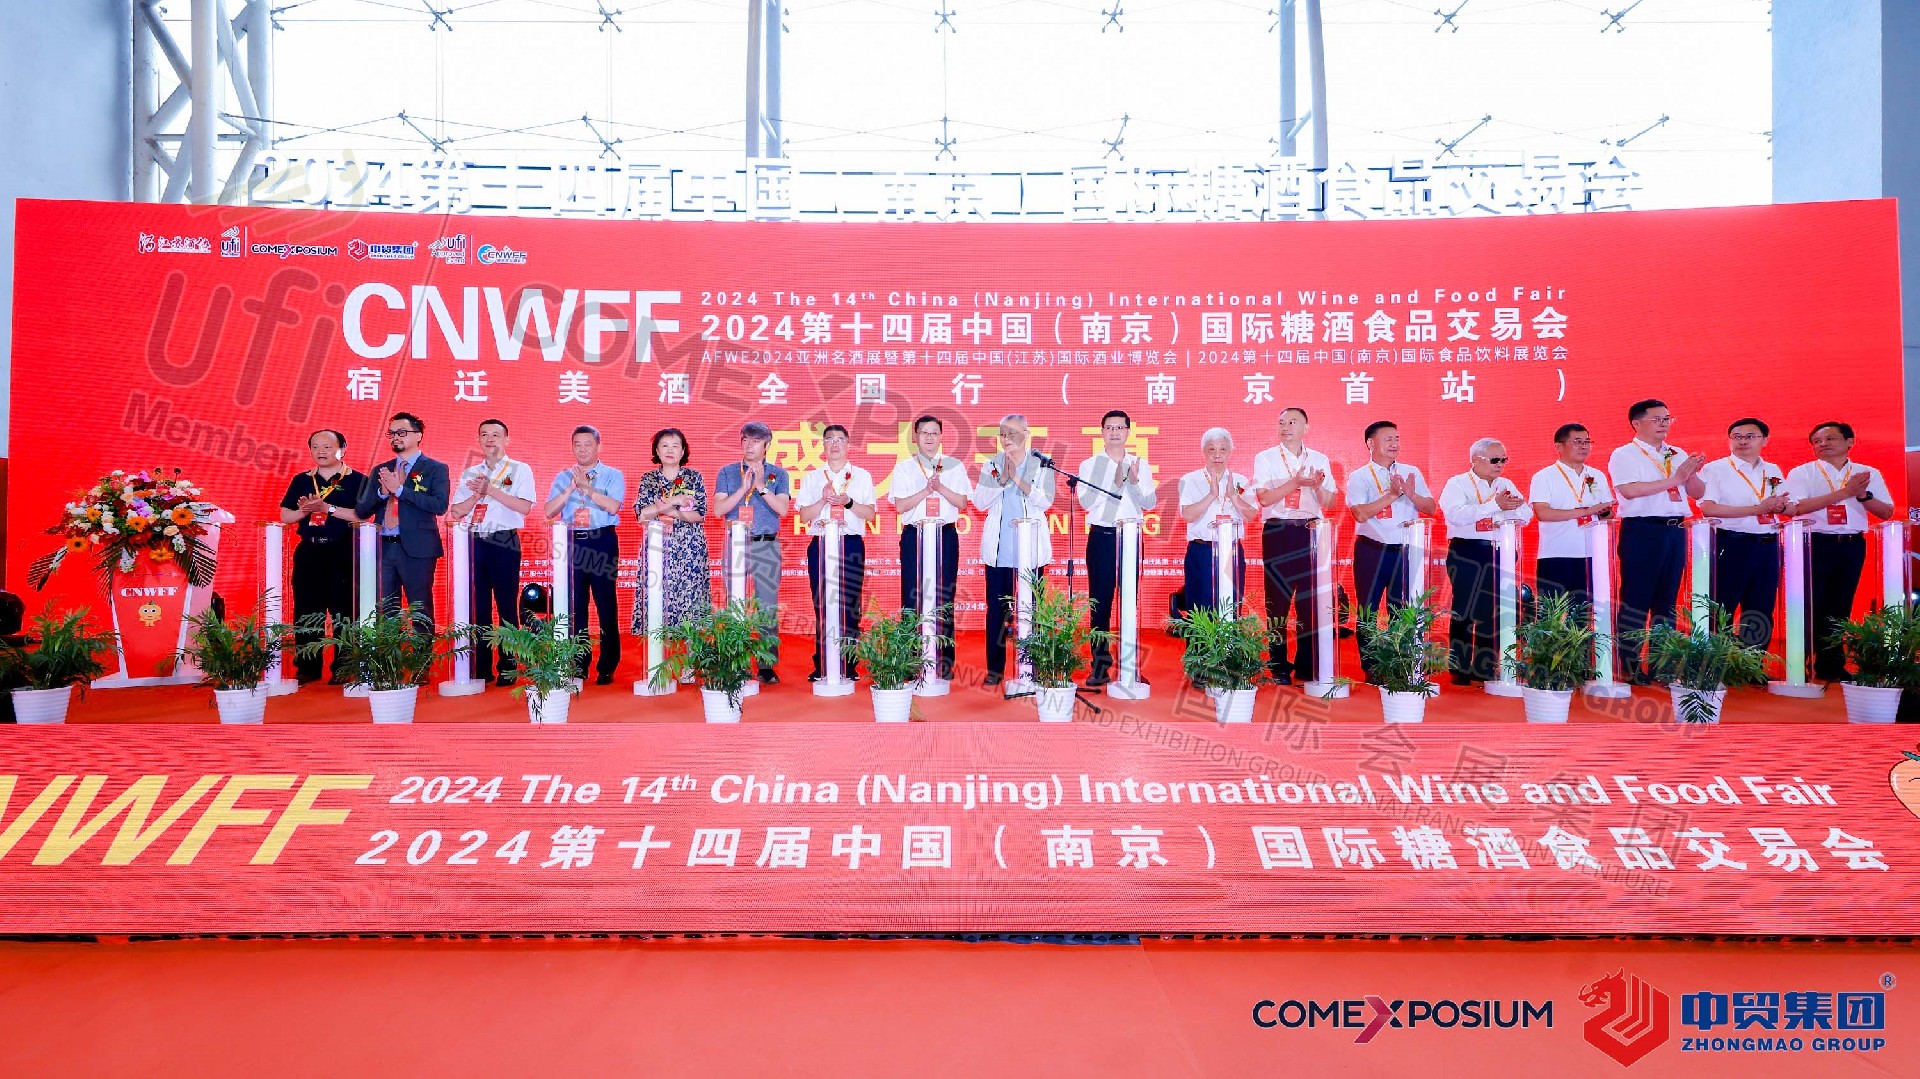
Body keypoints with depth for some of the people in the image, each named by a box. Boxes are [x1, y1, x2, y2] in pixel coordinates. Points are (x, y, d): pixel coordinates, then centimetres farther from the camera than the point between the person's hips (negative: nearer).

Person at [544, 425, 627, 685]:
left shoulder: (613, 475, 4)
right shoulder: (562, 478, 13)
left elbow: (613, 506, -13)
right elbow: (550, 511, 0)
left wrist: (586, 487, -17)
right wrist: (571, 487, -11)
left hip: (603, 541, -3)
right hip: (572, 542, 3)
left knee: (606, 605, -2)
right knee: (574, 605, 5)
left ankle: (607, 668, 6)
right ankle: (578, 666, 14)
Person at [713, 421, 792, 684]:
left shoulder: (778, 474, 8)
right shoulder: (727, 472, 10)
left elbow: (783, 509, -4)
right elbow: (718, 510, -1)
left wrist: (761, 487, -13)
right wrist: (744, 488, -10)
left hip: (767, 546, -1)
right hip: (736, 544, 1)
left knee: (768, 607, -2)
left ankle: (767, 665, 2)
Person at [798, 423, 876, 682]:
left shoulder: (862, 476, 10)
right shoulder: (811, 477, 12)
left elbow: (870, 514, 3)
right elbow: (804, 515, 4)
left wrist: (848, 501, -13)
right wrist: (824, 500, -12)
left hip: (852, 545, -1)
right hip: (820, 545, 1)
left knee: (850, 605, -2)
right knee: (821, 605, -1)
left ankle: (849, 665, 5)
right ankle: (821, 665, 6)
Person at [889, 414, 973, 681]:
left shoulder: (954, 466, 10)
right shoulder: (903, 468, 8)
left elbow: (962, 502, 2)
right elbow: (900, 506, -2)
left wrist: (940, 488, -11)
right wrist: (926, 490, -11)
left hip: (946, 535, 0)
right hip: (914, 536, 0)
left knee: (944, 598, 0)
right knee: (912, 597, -3)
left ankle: (944, 661, 5)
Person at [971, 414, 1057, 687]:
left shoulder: (1041, 464, 4)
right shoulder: (991, 464, 10)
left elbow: (1045, 501, -8)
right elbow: (979, 502, 2)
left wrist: (1017, 479, -16)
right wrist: (1002, 480, -11)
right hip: (998, 549, 2)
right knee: (996, 608, 2)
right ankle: (995, 668, 9)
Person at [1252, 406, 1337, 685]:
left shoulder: (1320, 460, 11)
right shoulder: (1265, 458, 4)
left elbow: (1328, 502, 8)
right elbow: (1264, 497, -8)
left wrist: (1318, 485, -11)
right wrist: (1296, 482, -16)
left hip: (1310, 532, 2)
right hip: (1277, 532, -2)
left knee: (1310, 599, 1)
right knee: (1277, 600, -1)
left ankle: (1306, 665, 10)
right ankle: (1278, 667, 6)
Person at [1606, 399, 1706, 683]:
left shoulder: (1678, 455, 17)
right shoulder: (1624, 455, -2)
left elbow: (1698, 492, 15)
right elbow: (1630, 490, -18)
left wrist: (1692, 473, -6)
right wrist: (1675, 479, -14)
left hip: (1675, 530, 6)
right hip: (1641, 531, -6)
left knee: (1666, 599, 9)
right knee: (1635, 598, -5)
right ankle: (1629, 666, 0)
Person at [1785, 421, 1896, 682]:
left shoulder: (1869, 474, 9)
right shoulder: (1801, 473, -1)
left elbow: (1886, 512, 7)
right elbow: (1797, 507, -17)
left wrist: (1864, 495, -12)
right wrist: (1845, 492, -18)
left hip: (1852, 545, 4)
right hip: (1815, 543, -3)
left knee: (1840, 606, 10)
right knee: (1812, 605, -3)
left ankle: (1832, 664, 18)